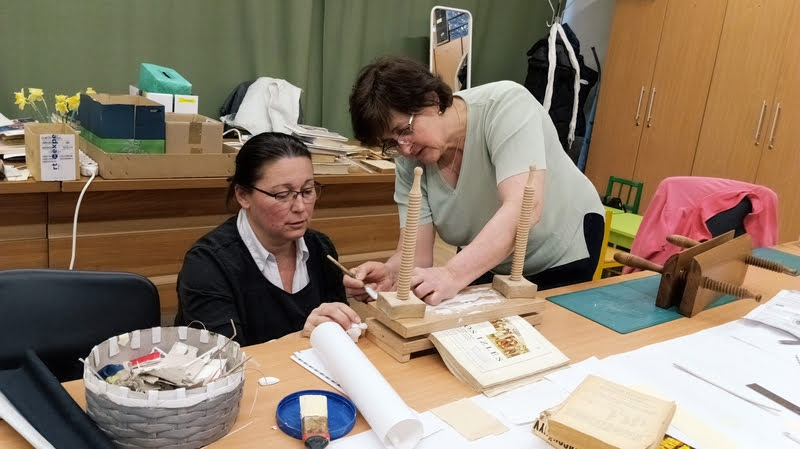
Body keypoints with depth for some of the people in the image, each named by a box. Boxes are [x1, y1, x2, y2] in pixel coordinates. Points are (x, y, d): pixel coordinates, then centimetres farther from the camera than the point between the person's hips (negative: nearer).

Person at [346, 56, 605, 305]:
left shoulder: (506, 104, -30)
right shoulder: (409, 162, -15)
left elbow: (525, 208, -41)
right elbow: (416, 254, -17)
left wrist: (452, 275, -51)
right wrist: (390, 273, -40)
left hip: (563, 256, -4)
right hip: (487, 266, 4)